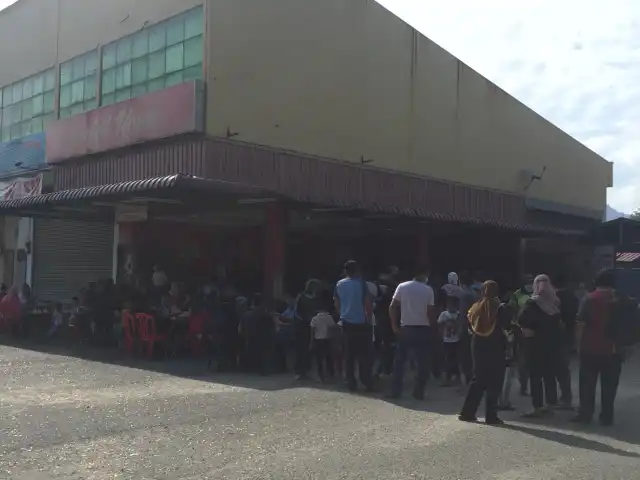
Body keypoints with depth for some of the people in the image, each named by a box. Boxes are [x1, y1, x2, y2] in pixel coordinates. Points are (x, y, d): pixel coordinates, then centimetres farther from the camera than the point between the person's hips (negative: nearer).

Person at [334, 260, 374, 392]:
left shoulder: (339, 284, 4)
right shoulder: (361, 283, -9)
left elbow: (337, 304, 11)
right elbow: (368, 303, -12)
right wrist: (369, 318, -1)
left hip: (346, 323, 4)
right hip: (361, 323, -4)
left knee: (349, 354, 8)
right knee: (364, 354, 3)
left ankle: (351, 383, 8)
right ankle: (366, 382, 0)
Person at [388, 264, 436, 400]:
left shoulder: (402, 287, 0)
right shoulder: (428, 290, -5)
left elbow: (392, 307, -4)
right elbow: (430, 312, -6)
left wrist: (394, 325, 3)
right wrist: (432, 326, 8)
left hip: (405, 328, 2)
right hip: (423, 329, -2)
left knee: (400, 361, 11)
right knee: (422, 363, 8)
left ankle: (395, 391, 9)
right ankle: (419, 392, 7)